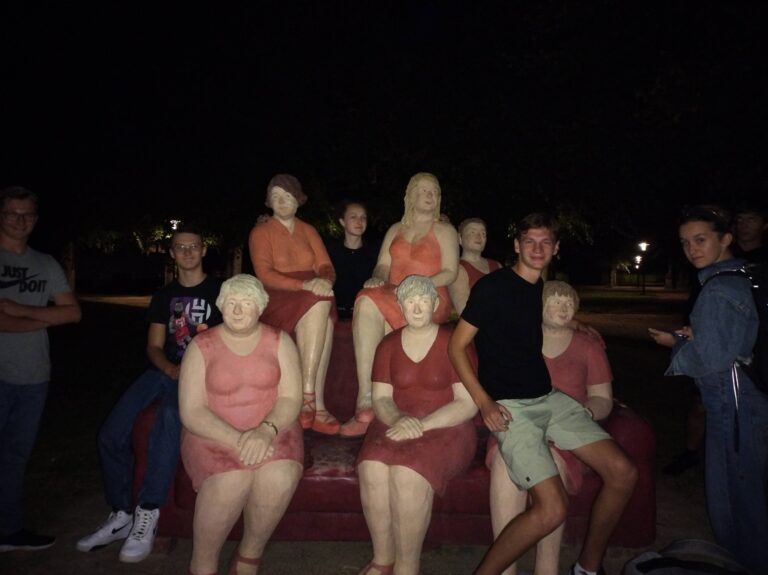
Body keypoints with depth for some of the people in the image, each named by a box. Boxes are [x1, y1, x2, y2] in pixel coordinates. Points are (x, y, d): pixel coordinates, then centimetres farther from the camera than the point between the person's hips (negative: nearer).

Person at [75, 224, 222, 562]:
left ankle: (148, 514, -25)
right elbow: (154, 347, 13)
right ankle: (121, 515, 3)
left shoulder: (220, 291, 4)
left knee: (170, 414, -36)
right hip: (166, 371, 5)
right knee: (111, 432, -13)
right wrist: (174, 371, -9)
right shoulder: (164, 296, 17)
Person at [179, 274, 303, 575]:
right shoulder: (201, 347, 0)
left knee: (280, 478, -29)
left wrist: (266, 430, -24)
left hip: (271, 431, 1)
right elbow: (191, 411, -7)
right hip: (214, 435, -1)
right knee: (230, 481, -31)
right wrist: (237, 440, -20)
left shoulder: (279, 341, 4)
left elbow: (291, 398, -3)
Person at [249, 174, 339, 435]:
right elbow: (265, 275, -8)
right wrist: (305, 285, -22)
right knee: (319, 306, -33)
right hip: (278, 299, -4)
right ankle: (317, 404, -32)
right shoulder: (261, 232, 6)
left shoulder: (309, 231, 21)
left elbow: (326, 266, 10)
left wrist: (324, 280, -16)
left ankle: (308, 396, -31)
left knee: (323, 307, -32)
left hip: (315, 296, 4)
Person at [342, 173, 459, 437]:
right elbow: (383, 264, 16)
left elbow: (450, 272, 0)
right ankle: (367, 401, -34)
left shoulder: (444, 230, 12)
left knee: (372, 308, -32)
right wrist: (378, 277, -8)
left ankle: (366, 402, -26)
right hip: (391, 296, 4)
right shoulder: (395, 230, 25)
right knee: (366, 303, -32)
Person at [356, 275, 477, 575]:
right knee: (372, 469, -26)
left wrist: (422, 424, -20)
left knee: (407, 475, -31)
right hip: (397, 423, 3)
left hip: (446, 427, -3)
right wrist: (398, 420, -19)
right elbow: (380, 398, 4)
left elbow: (468, 403, -9)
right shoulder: (388, 345, 8)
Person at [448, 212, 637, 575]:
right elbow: (456, 346, -8)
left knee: (623, 472, -2)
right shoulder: (492, 286, -8)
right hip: (509, 405, -7)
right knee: (552, 509, -20)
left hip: (549, 398, 7)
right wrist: (483, 402, -15)